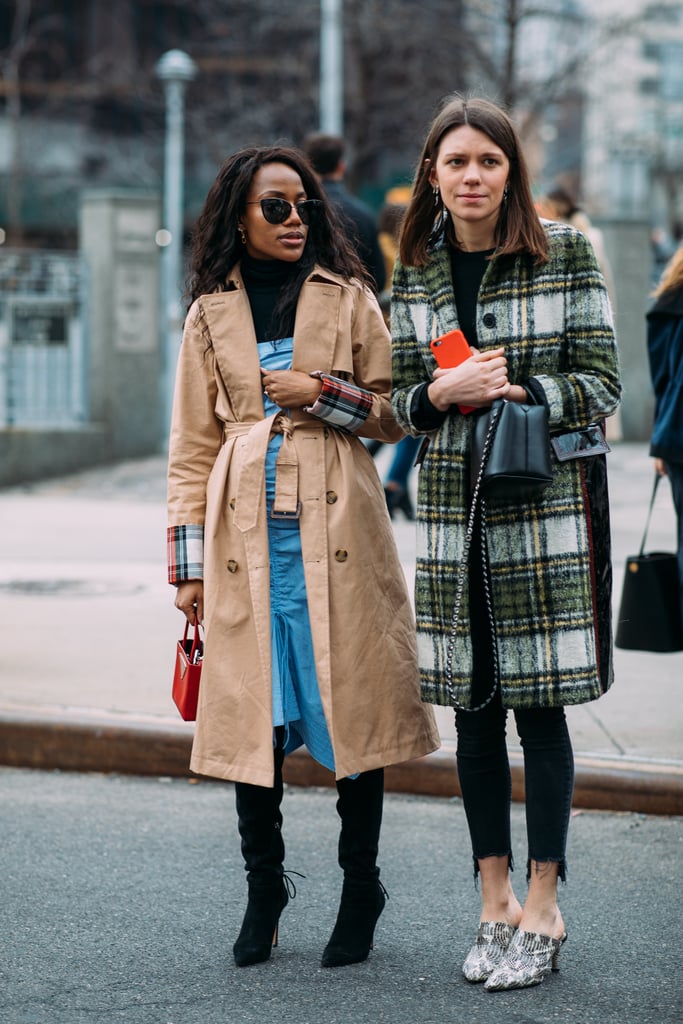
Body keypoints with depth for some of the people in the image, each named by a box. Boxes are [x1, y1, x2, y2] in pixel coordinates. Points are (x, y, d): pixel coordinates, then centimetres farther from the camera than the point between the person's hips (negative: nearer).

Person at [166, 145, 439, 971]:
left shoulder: (347, 297, 7)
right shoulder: (211, 315, 10)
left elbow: (395, 411, 7)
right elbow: (193, 447, 10)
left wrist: (322, 392, -10)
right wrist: (188, 561, 4)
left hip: (335, 534, -1)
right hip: (247, 538, 1)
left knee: (350, 703, 0)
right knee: (251, 713, 2)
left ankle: (360, 891, 12)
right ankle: (263, 888, 17)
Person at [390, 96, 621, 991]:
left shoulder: (565, 255, -2)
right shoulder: (416, 272, 7)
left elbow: (601, 385, -3)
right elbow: (404, 401, 11)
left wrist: (515, 392, -16)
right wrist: (446, 392, -10)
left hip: (548, 504, -3)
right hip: (452, 505, 4)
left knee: (539, 705, -1)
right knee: (473, 707, 8)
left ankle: (542, 909, 9)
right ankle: (495, 901, 19)